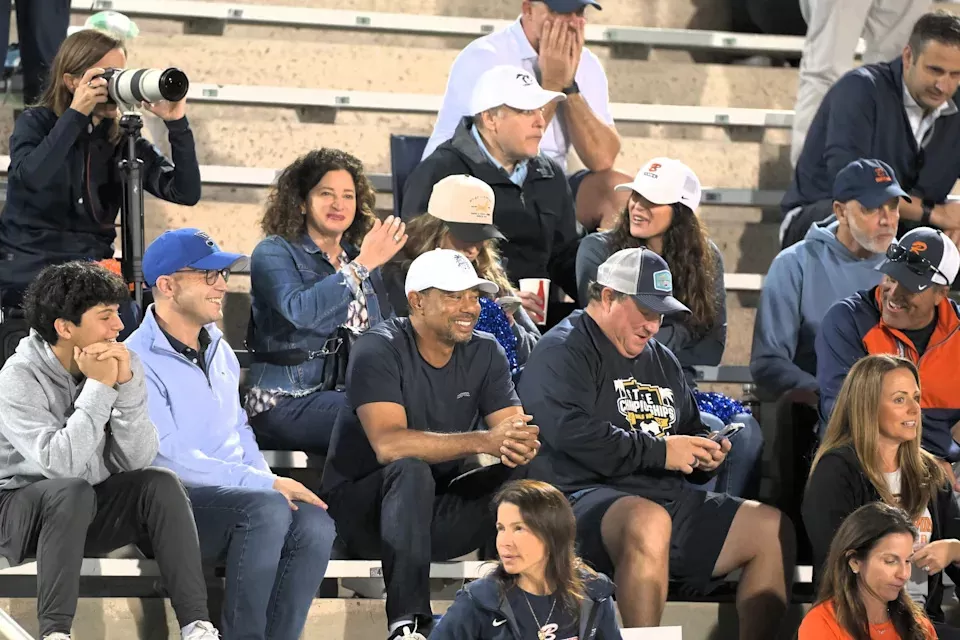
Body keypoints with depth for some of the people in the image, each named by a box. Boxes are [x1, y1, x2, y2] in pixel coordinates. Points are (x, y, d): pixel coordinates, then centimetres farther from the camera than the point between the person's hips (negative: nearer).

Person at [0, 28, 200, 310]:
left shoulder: (122, 138, 7)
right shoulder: (36, 124, -2)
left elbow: (186, 193, -2)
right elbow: (31, 179, -25)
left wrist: (177, 124, -11)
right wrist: (75, 115, -24)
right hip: (27, 267, -4)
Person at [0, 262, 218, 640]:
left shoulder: (117, 363, -4)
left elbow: (136, 460, -12)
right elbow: (60, 465, -32)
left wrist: (127, 385, -24)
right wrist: (98, 388, -28)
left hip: (90, 511, 5)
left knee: (161, 484, -20)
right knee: (71, 491, -35)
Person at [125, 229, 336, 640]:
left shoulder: (220, 351, 18)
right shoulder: (139, 361, -9)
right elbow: (169, 458, -18)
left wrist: (272, 482, 4)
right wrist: (264, 484, -19)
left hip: (235, 496, 7)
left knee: (314, 523, -22)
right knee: (267, 509, -34)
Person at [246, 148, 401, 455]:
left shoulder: (358, 257, 20)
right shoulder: (273, 254, 0)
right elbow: (300, 310, -22)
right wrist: (362, 266, -22)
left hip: (352, 393, 6)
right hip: (286, 402, -6)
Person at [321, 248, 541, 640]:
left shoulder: (485, 353, 2)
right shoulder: (379, 351, -16)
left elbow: (517, 430, -7)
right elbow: (389, 445, -31)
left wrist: (522, 444, -33)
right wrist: (483, 441, -38)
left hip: (438, 512, 5)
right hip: (361, 503, -5)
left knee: (523, 475, -18)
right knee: (411, 471, -36)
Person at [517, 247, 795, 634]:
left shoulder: (662, 361, 27)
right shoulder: (562, 352, -1)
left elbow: (690, 430, 37)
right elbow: (573, 433, -17)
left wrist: (704, 453, 11)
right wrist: (659, 452, -13)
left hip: (670, 499, 9)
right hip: (587, 497, -8)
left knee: (773, 528, -6)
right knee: (648, 522, -42)